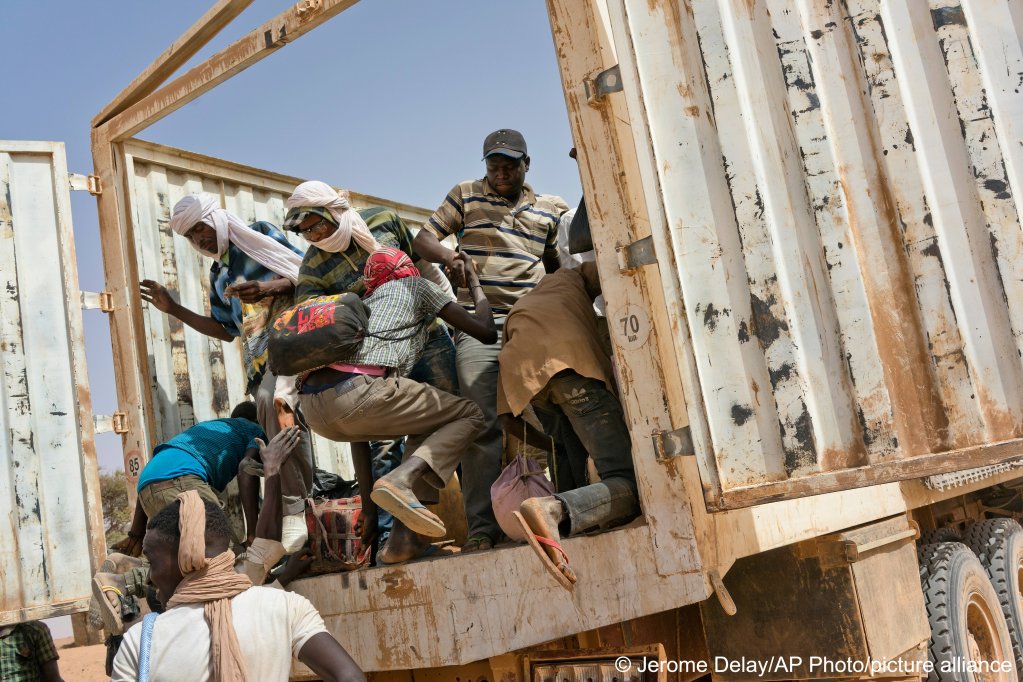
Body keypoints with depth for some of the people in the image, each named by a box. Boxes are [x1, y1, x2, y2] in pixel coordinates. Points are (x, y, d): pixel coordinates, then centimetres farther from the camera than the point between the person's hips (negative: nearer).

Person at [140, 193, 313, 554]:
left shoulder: (259, 234, 10)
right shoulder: (217, 274, 27)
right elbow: (225, 330, 29)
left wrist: (268, 288, -16)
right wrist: (173, 309, 26)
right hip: (259, 359, 7)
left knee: (272, 398, -31)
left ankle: (294, 511, -32)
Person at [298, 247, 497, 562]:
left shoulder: (362, 302, 34)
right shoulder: (416, 285, 19)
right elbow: (486, 331, 17)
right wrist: (476, 285, 34)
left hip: (311, 406, 7)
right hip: (357, 393, -7)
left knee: (428, 426, 27)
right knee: (470, 415, 11)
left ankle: (403, 536, 11)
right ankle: (401, 479, -16)